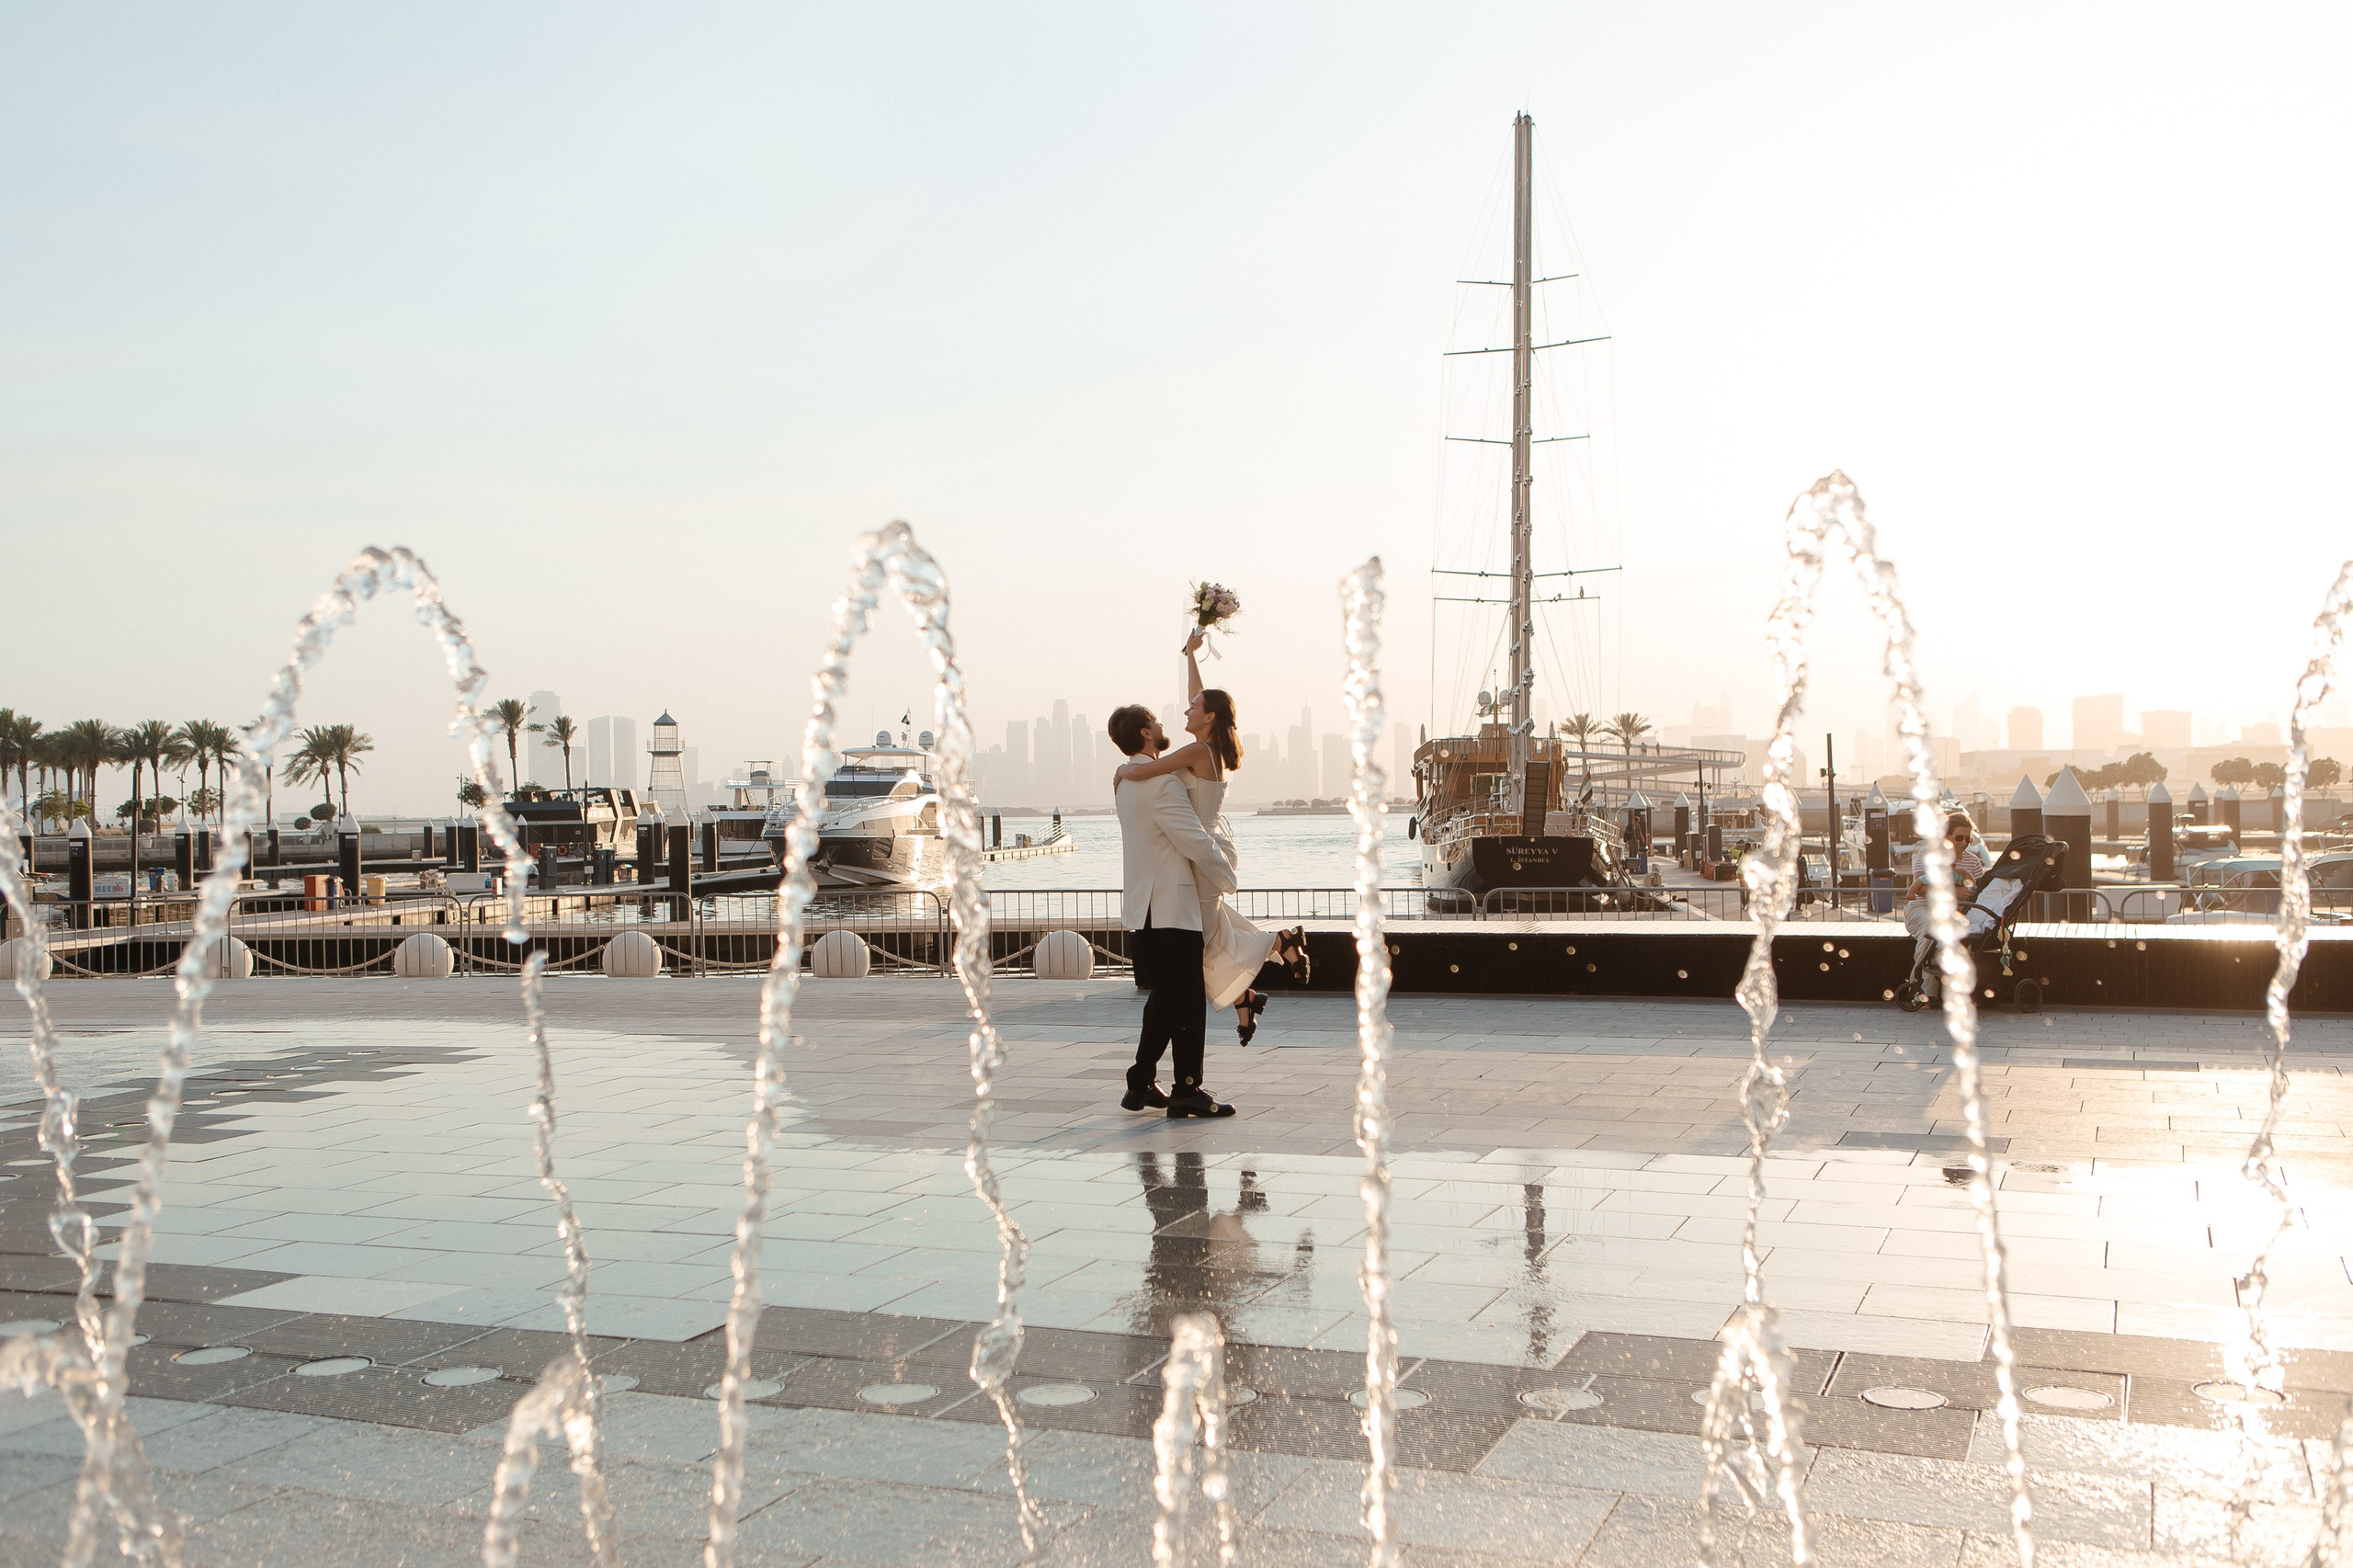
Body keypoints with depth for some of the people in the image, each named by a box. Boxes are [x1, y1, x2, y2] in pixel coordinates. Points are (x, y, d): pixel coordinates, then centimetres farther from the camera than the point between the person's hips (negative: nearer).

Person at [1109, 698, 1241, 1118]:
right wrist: (1226, 877, -2)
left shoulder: (1126, 781, 13)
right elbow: (1196, 842, -18)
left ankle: (1141, 1083, 19)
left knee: (1164, 995, 17)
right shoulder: (1161, 783, -18)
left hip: (1143, 907, 10)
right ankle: (1187, 1089, 0)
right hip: (1172, 908, -10)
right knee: (1188, 998, -3)